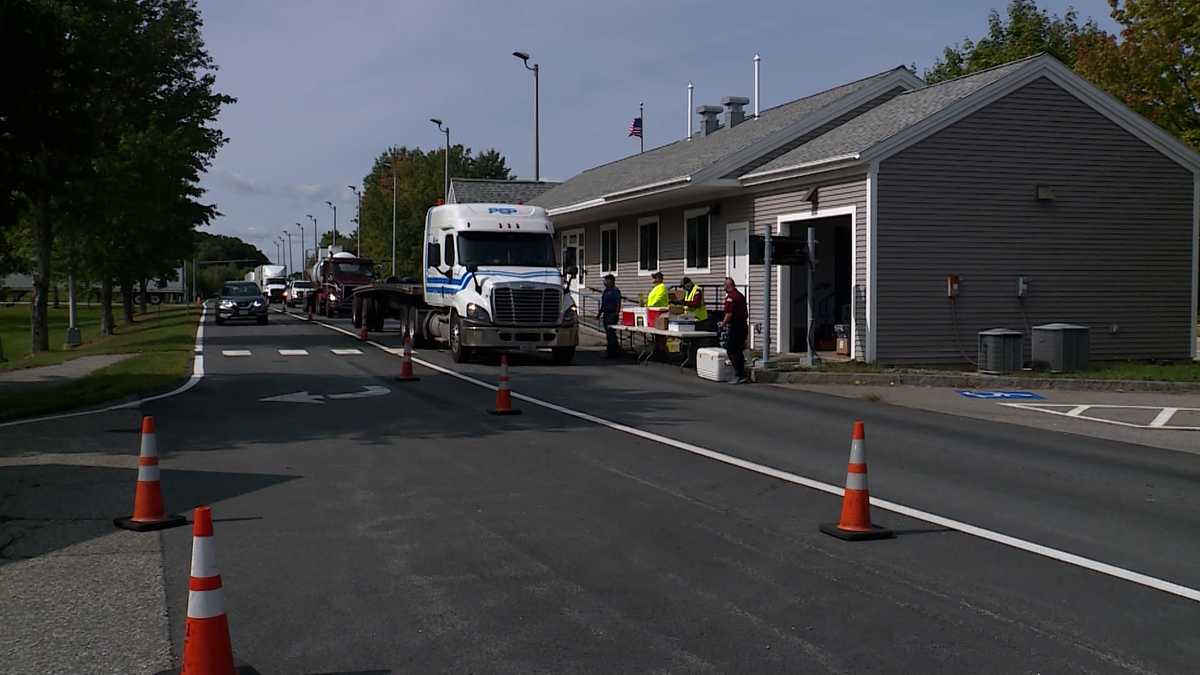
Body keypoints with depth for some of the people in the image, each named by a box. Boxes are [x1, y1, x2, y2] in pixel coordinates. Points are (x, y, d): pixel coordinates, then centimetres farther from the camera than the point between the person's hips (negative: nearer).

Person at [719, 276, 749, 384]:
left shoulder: (730, 296, -14)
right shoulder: (740, 295, 15)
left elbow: (729, 313, -19)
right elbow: (746, 314, 19)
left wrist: (723, 323, -6)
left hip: (735, 327, -9)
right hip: (743, 325, 9)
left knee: (731, 351, -4)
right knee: (739, 351, 15)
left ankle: (740, 376, -8)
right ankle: (742, 375, 16)